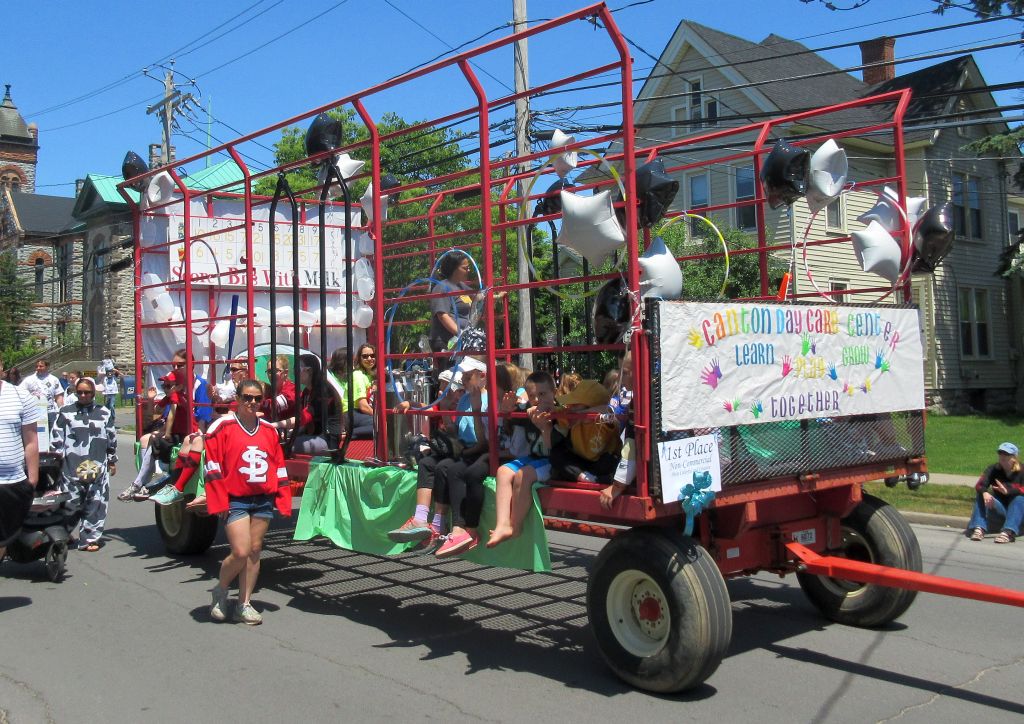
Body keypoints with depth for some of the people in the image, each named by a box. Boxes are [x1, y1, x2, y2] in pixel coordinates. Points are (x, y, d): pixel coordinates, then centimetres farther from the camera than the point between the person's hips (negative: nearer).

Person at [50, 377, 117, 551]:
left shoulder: (104, 413, 10)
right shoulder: (66, 412, 6)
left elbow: (112, 438, 15)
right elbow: (56, 438, 6)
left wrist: (112, 461, 17)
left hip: (97, 467, 1)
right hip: (72, 467, -1)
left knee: (96, 504, 0)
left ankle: (89, 538, 8)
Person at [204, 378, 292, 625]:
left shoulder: (269, 429, 10)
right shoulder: (222, 426, -4)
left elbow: (279, 466, 13)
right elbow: (213, 466, -7)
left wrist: (282, 499, 9)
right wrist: (219, 502, -11)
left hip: (263, 500, 5)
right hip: (235, 500, -5)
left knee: (254, 551, 7)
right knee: (240, 552, -10)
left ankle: (244, 604, 17)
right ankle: (220, 591, 18)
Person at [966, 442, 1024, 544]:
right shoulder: (993, 469, 1)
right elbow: (980, 485, -16)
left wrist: (1008, 491, -44)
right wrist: (985, 493, -39)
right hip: (1000, 506, 3)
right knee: (981, 496, -19)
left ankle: (1008, 532, -52)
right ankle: (979, 528, -39)